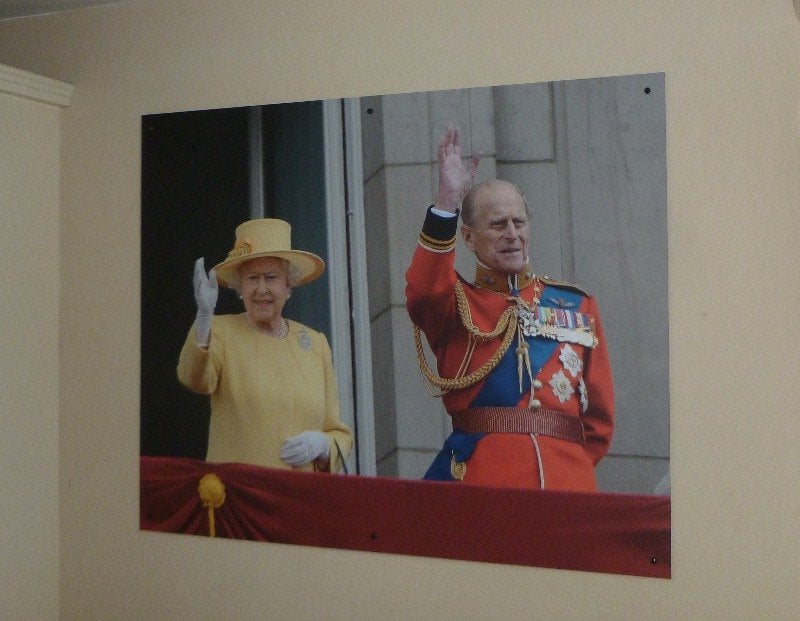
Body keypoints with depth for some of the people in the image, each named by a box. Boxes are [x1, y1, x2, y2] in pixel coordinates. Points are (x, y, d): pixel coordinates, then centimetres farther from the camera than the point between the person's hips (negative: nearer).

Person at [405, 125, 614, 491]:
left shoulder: (578, 306, 16)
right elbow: (424, 292, -17)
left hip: (568, 481, 3)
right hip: (480, 479, -2)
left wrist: (575, 464, 6)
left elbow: (600, 412, 17)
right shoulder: (455, 303, 9)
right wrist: (447, 199, -23)